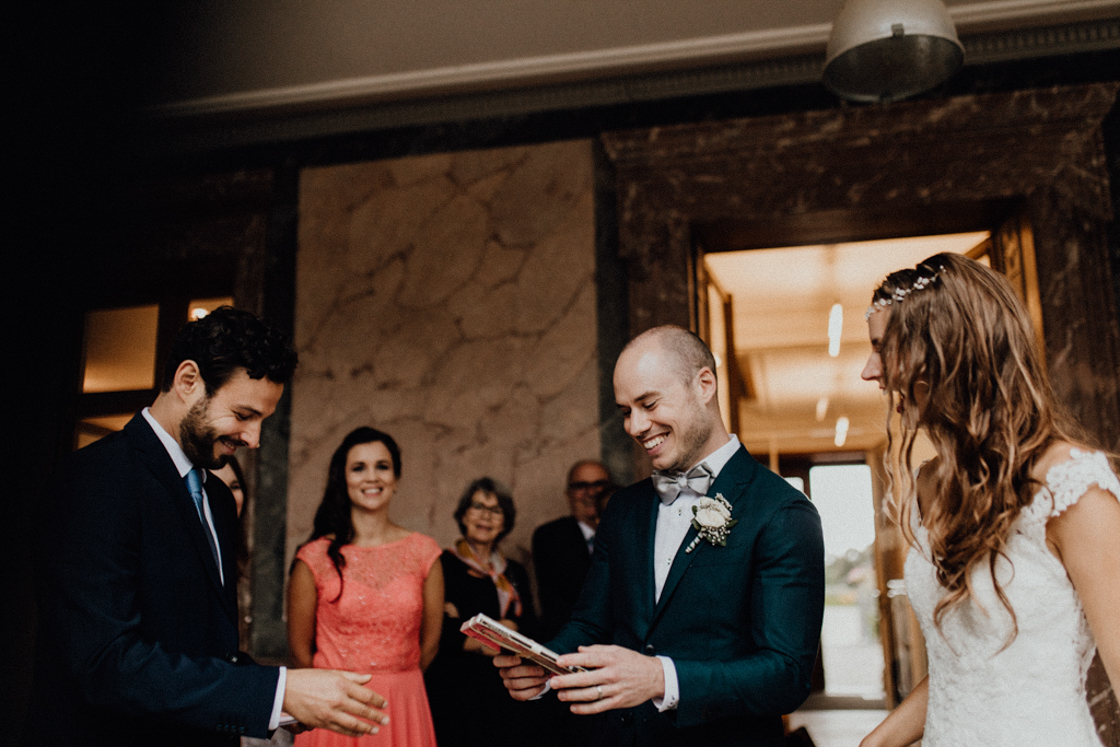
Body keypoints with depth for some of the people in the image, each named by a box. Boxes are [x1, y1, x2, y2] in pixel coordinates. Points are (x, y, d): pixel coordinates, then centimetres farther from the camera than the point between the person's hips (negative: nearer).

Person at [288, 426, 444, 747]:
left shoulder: (424, 552, -3)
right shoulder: (315, 558, -8)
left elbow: (430, 642, 5)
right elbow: (299, 648, 0)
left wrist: (394, 685, 12)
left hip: (403, 711, 2)